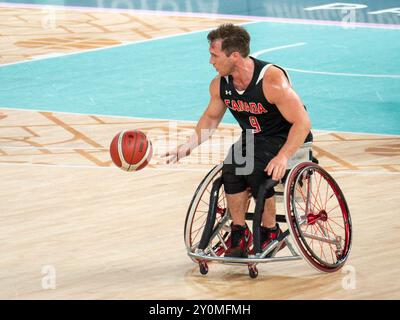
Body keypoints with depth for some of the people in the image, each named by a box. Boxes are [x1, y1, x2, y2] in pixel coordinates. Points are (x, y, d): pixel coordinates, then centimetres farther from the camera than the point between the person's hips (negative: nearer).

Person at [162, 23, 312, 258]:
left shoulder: (272, 80, -27)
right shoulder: (220, 84, -7)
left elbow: (302, 122, -26)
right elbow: (211, 118, 13)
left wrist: (283, 156, -39)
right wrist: (189, 146, -2)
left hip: (288, 140, -5)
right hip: (253, 139, 5)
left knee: (255, 169, -31)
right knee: (231, 167, -25)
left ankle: (270, 231, -9)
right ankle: (239, 232, -11)